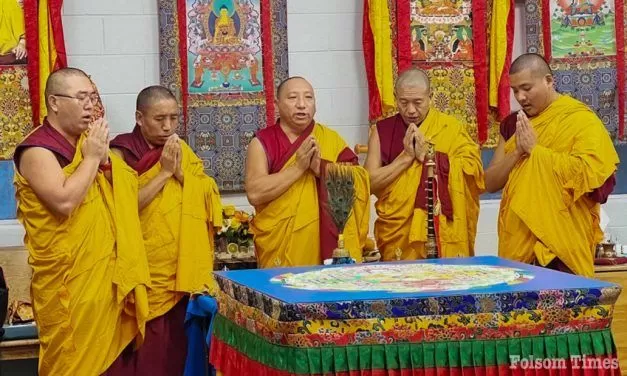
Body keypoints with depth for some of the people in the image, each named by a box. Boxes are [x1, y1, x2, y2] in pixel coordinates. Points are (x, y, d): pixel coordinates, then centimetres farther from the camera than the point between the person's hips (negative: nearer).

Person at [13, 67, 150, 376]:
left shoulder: (87, 142, 13)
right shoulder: (38, 150, -12)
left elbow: (130, 191, 13)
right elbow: (64, 201, -26)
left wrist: (105, 159, -3)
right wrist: (91, 159, -16)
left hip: (108, 272, 8)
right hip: (69, 280, -8)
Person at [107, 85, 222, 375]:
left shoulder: (183, 151, 11)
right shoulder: (122, 153, -4)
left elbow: (206, 199, 6)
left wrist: (181, 173, -8)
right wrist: (164, 172, -14)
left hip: (184, 269, 4)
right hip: (144, 270, -4)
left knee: (178, 344, 6)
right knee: (145, 347, -3)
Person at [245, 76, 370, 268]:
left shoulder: (331, 139, 8)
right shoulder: (263, 143, 0)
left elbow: (360, 183, -1)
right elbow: (254, 193, -14)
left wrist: (322, 169, -14)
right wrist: (298, 167, -16)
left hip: (327, 241, 2)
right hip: (280, 244, -2)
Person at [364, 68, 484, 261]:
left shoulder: (451, 127, 1)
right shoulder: (382, 131, 4)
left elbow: (473, 171, -11)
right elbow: (369, 183, -4)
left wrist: (427, 155, -14)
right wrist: (406, 156, -12)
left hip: (443, 233, -1)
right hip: (397, 233, 1)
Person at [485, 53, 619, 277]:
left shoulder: (581, 119, -4)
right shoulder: (513, 124, 13)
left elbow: (588, 173, -19)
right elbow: (490, 183, 10)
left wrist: (535, 149, -12)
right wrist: (517, 152, -7)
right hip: (518, 243, 5)